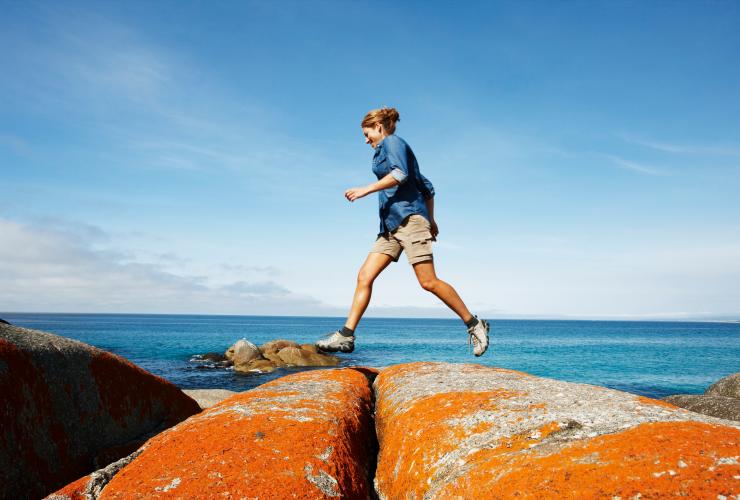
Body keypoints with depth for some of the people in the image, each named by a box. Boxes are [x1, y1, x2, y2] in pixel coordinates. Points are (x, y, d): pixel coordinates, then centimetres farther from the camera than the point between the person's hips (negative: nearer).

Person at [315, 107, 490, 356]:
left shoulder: (392, 142, 3)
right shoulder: (390, 149, 29)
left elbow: (400, 174, -17)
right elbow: (427, 187, 29)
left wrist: (366, 189, -18)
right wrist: (430, 220, 30)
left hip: (408, 216, -10)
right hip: (391, 224, 10)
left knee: (428, 282, -15)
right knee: (364, 277, -2)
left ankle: (474, 325, -4)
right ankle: (346, 335, -5)